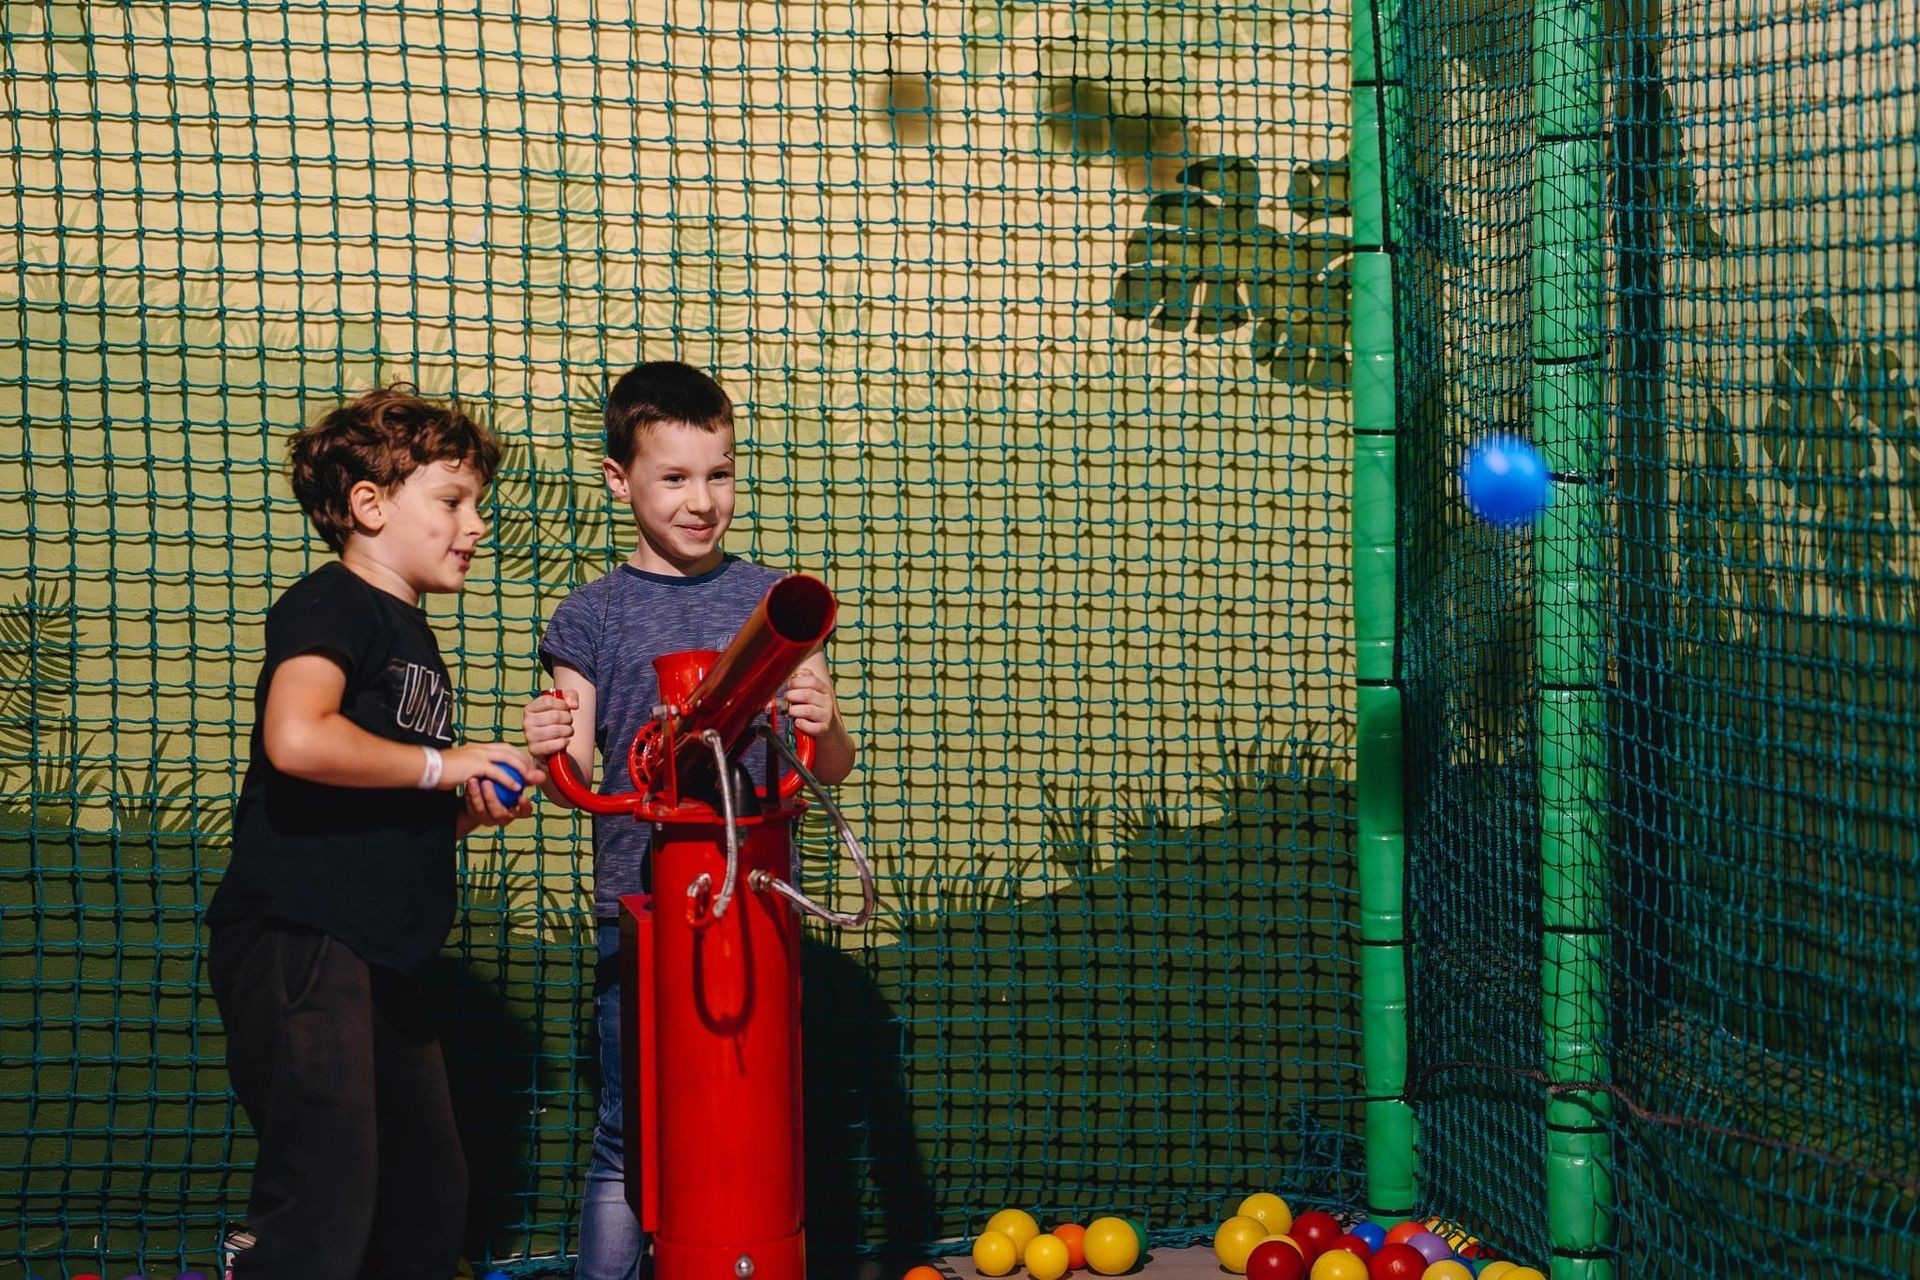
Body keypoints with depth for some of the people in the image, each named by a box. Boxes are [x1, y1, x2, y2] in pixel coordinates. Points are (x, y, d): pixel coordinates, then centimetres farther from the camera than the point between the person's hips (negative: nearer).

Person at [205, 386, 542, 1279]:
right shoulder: (330, 606, -8)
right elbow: (297, 738, -28)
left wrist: (468, 811, 9)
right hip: (295, 940, -10)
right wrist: (441, 765, -15)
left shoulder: (410, 634, 22)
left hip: (377, 957, 10)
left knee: (428, 1205, 13)